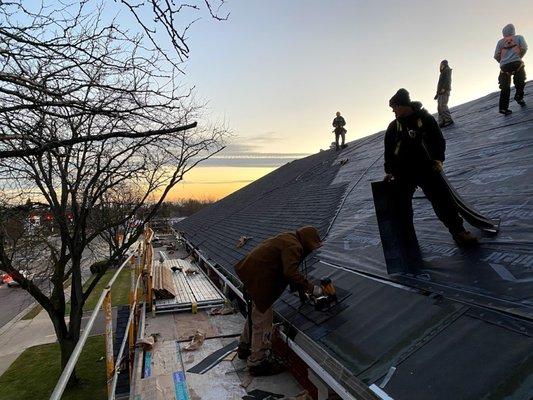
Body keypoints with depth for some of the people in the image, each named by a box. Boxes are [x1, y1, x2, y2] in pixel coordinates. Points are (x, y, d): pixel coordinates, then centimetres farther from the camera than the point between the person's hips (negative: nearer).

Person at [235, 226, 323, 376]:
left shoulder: (288, 239, 14)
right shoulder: (293, 246, -18)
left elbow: (288, 270, 21)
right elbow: (291, 273, -28)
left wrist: (301, 289, 18)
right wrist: (311, 288, -17)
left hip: (250, 273, 11)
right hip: (258, 279, -11)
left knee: (254, 314, 26)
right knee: (262, 321, 2)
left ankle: (245, 347, 43)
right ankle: (258, 362, 15)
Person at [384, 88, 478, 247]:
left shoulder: (425, 118, 0)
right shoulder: (393, 127, 6)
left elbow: (438, 140, 5)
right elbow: (388, 150, 11)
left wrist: (438, 160, -6)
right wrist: (389, 171, 7)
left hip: (427, 169, -2)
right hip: (403, 174, 2)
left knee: (444, 200, -3)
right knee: (403, 207, 7)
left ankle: (458, 232, 10)